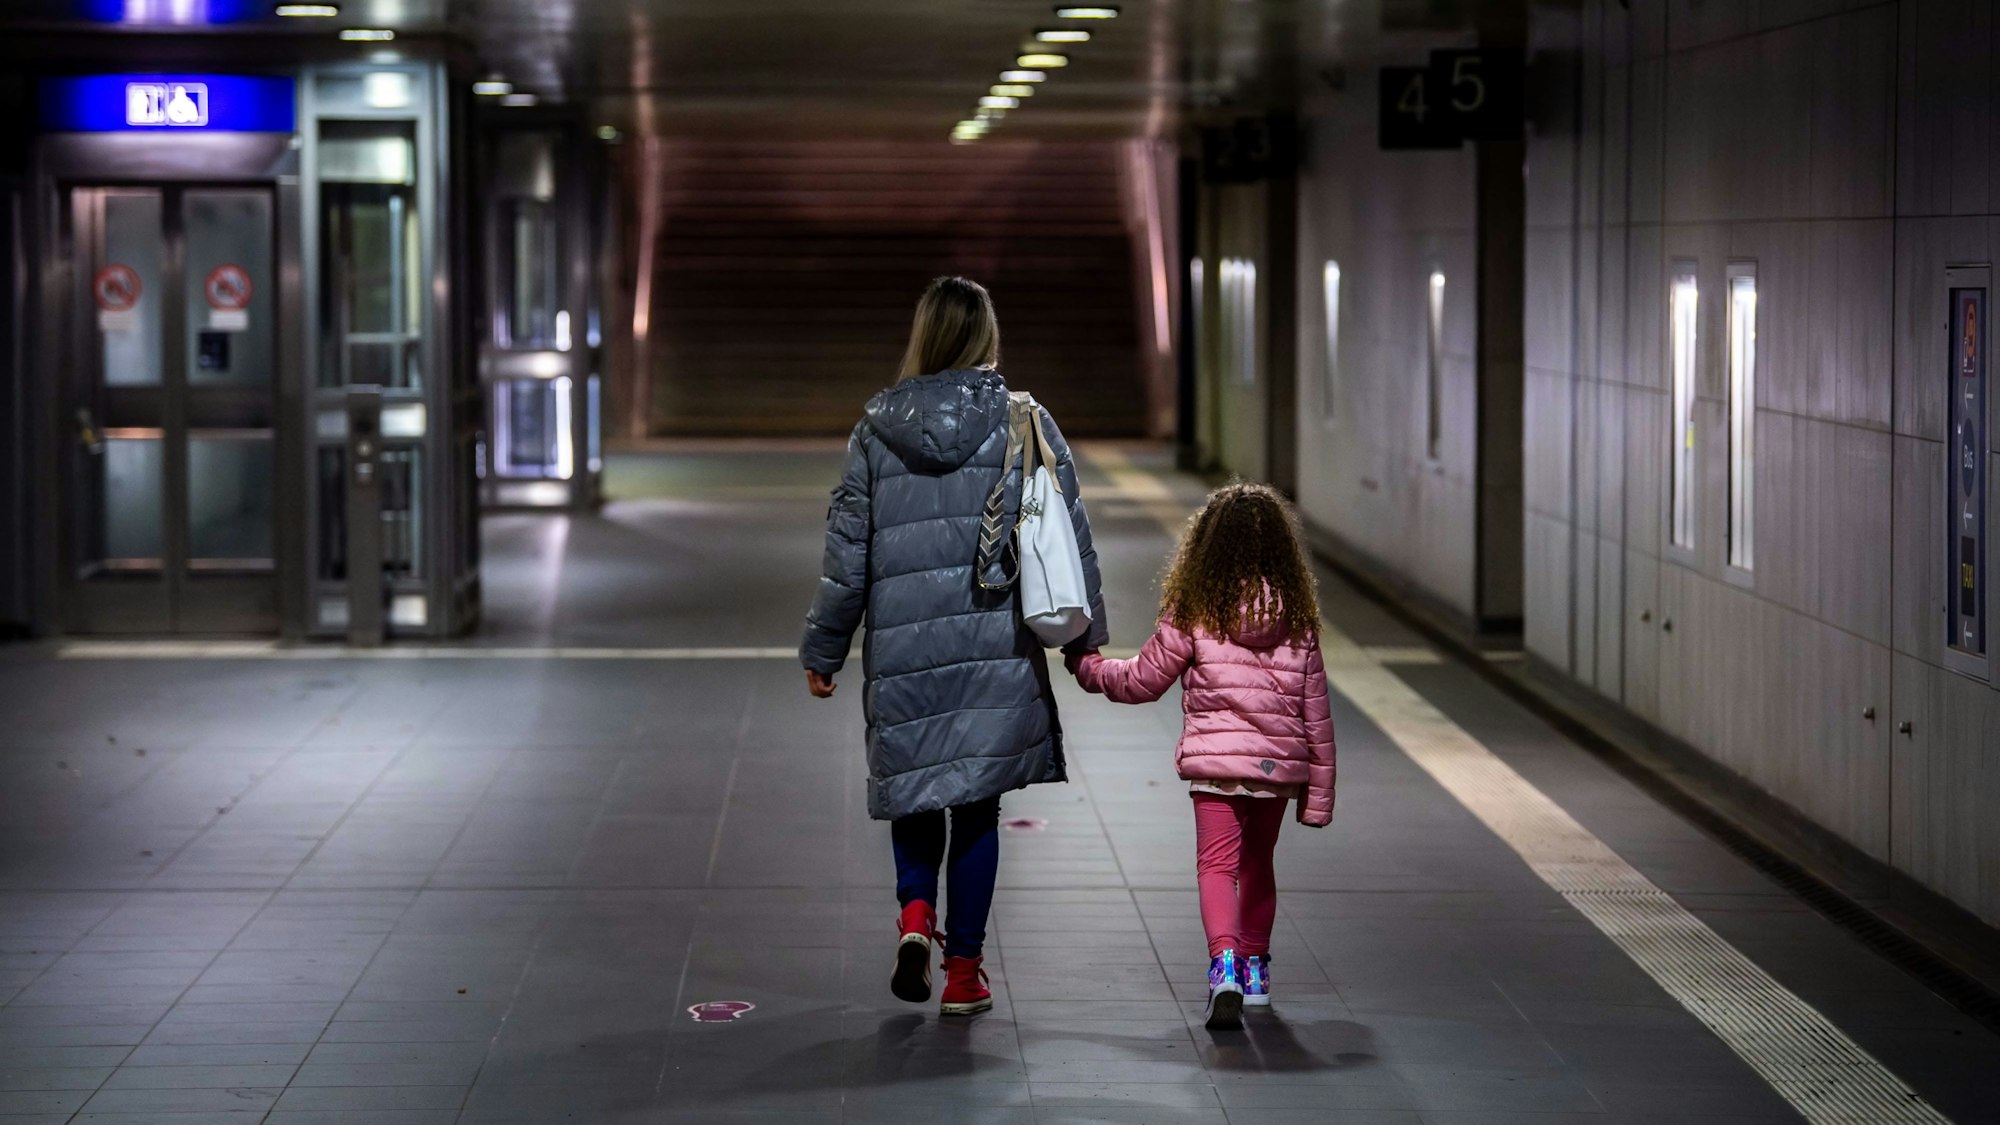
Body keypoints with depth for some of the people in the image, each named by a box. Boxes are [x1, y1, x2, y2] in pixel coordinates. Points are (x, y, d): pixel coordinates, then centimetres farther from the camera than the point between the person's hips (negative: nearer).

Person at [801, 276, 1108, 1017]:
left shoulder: (876, 430, 1)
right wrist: (1086, 637, 11)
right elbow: (1070, 539, 1)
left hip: (904, 650, 0)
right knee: (977, 804, 7)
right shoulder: (1026, 425, -1)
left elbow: (847, 553, 3)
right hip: (999, 650, 0)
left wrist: (822, 651, 12)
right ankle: (963, 970, 9)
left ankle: (916, 913, -6)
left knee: (913, 787, 17)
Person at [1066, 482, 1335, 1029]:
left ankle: (1224, 961, -28)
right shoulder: (1298, 621, 2)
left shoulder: (1194, 614, -7)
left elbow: (1142, 680, 3)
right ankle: (1254, 966, 32)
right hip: (1280, 766, 4)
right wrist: (1319, 791, 12)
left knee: (1217, 864, -5)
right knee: (1257, 863, 21)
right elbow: (1316, 714, 5)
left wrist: (1089, 668, 21)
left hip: (1215, 762, -4)